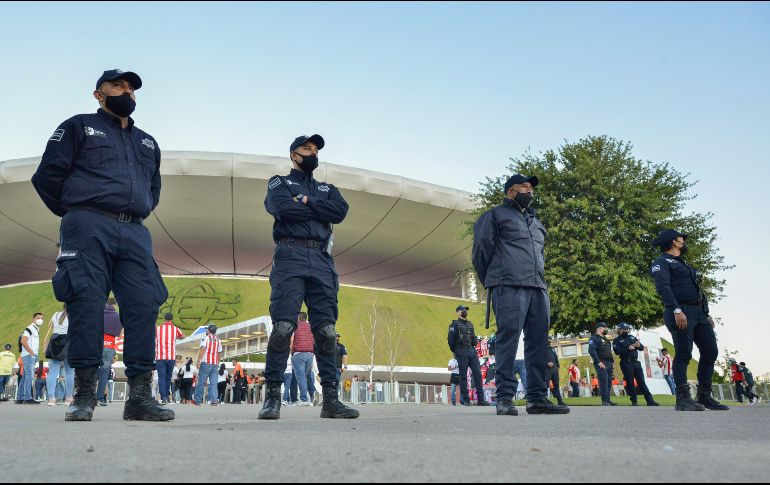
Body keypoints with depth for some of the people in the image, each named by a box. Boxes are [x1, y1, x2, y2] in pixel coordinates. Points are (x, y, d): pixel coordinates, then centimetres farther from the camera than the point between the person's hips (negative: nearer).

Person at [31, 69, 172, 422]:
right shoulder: (79, 127, 13)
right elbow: (47, 175, 6)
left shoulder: (147, 143, 27)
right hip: (89, 227, -4)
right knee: (87, 304, -12)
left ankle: (140, 396, -8)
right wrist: (74, 214, 9)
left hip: (134, 234, 4)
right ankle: (84, 394, -6)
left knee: (144, 306, -9)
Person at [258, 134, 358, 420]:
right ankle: (273, 397, -8)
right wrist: (319, 209, 3)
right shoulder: (279, 183, 17)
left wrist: (306, 201, 0)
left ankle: (331, 399, -2)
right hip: (290, 257, -3)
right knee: (283, 327, -13)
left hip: (322, 261, 4)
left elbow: (340, 211, 4)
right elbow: (284, 209, -6)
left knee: (327, 331, -3)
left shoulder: (327, 189, 27)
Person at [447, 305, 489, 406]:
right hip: (462, 353, -5)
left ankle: (480, 400, -1)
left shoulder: (470, 324, 20)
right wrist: (455, 352, 2)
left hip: (472, 351, 5)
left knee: (478, 374, -2)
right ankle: (465, 400, 1)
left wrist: (475, 341, 8)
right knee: (463, 376, -3)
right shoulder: (455, 324, 2)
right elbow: (450, 339, -4)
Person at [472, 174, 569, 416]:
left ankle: (537, 397, 4)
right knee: (508, 339, -11)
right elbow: (481, 248, 3)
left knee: (538, 342, 1)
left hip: (538, 288, 7)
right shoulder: (497, 215, 9)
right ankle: (504, 398, -9)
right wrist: (491, 281, 8)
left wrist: (539, 280, 18)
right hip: (509, 287, -7)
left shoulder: (537, 223, 29)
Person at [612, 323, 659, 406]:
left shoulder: (632, 337, 16)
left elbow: (642, 348, 13)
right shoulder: (617, 340, 0)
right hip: (626, 364, -5)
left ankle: (650, 400, 3)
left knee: (641, 382, 4)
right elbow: (617, 351, -15)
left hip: (636, 362, 5)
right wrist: (628, 348, -22)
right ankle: (634, 401, 4)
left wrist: (639, 345, -10)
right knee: (630, 383, -2)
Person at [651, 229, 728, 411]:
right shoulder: (662, 262, -1)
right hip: (681, 312, -9)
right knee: (684, 354, -13)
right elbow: (663, 287, -16)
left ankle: (705, 396, 10)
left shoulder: (683, 264, 28)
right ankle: (683, 398, -13)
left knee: (710, 352, 3)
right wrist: (676, 310, -28)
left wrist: (707, 314, 19)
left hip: (699, 313, 9)